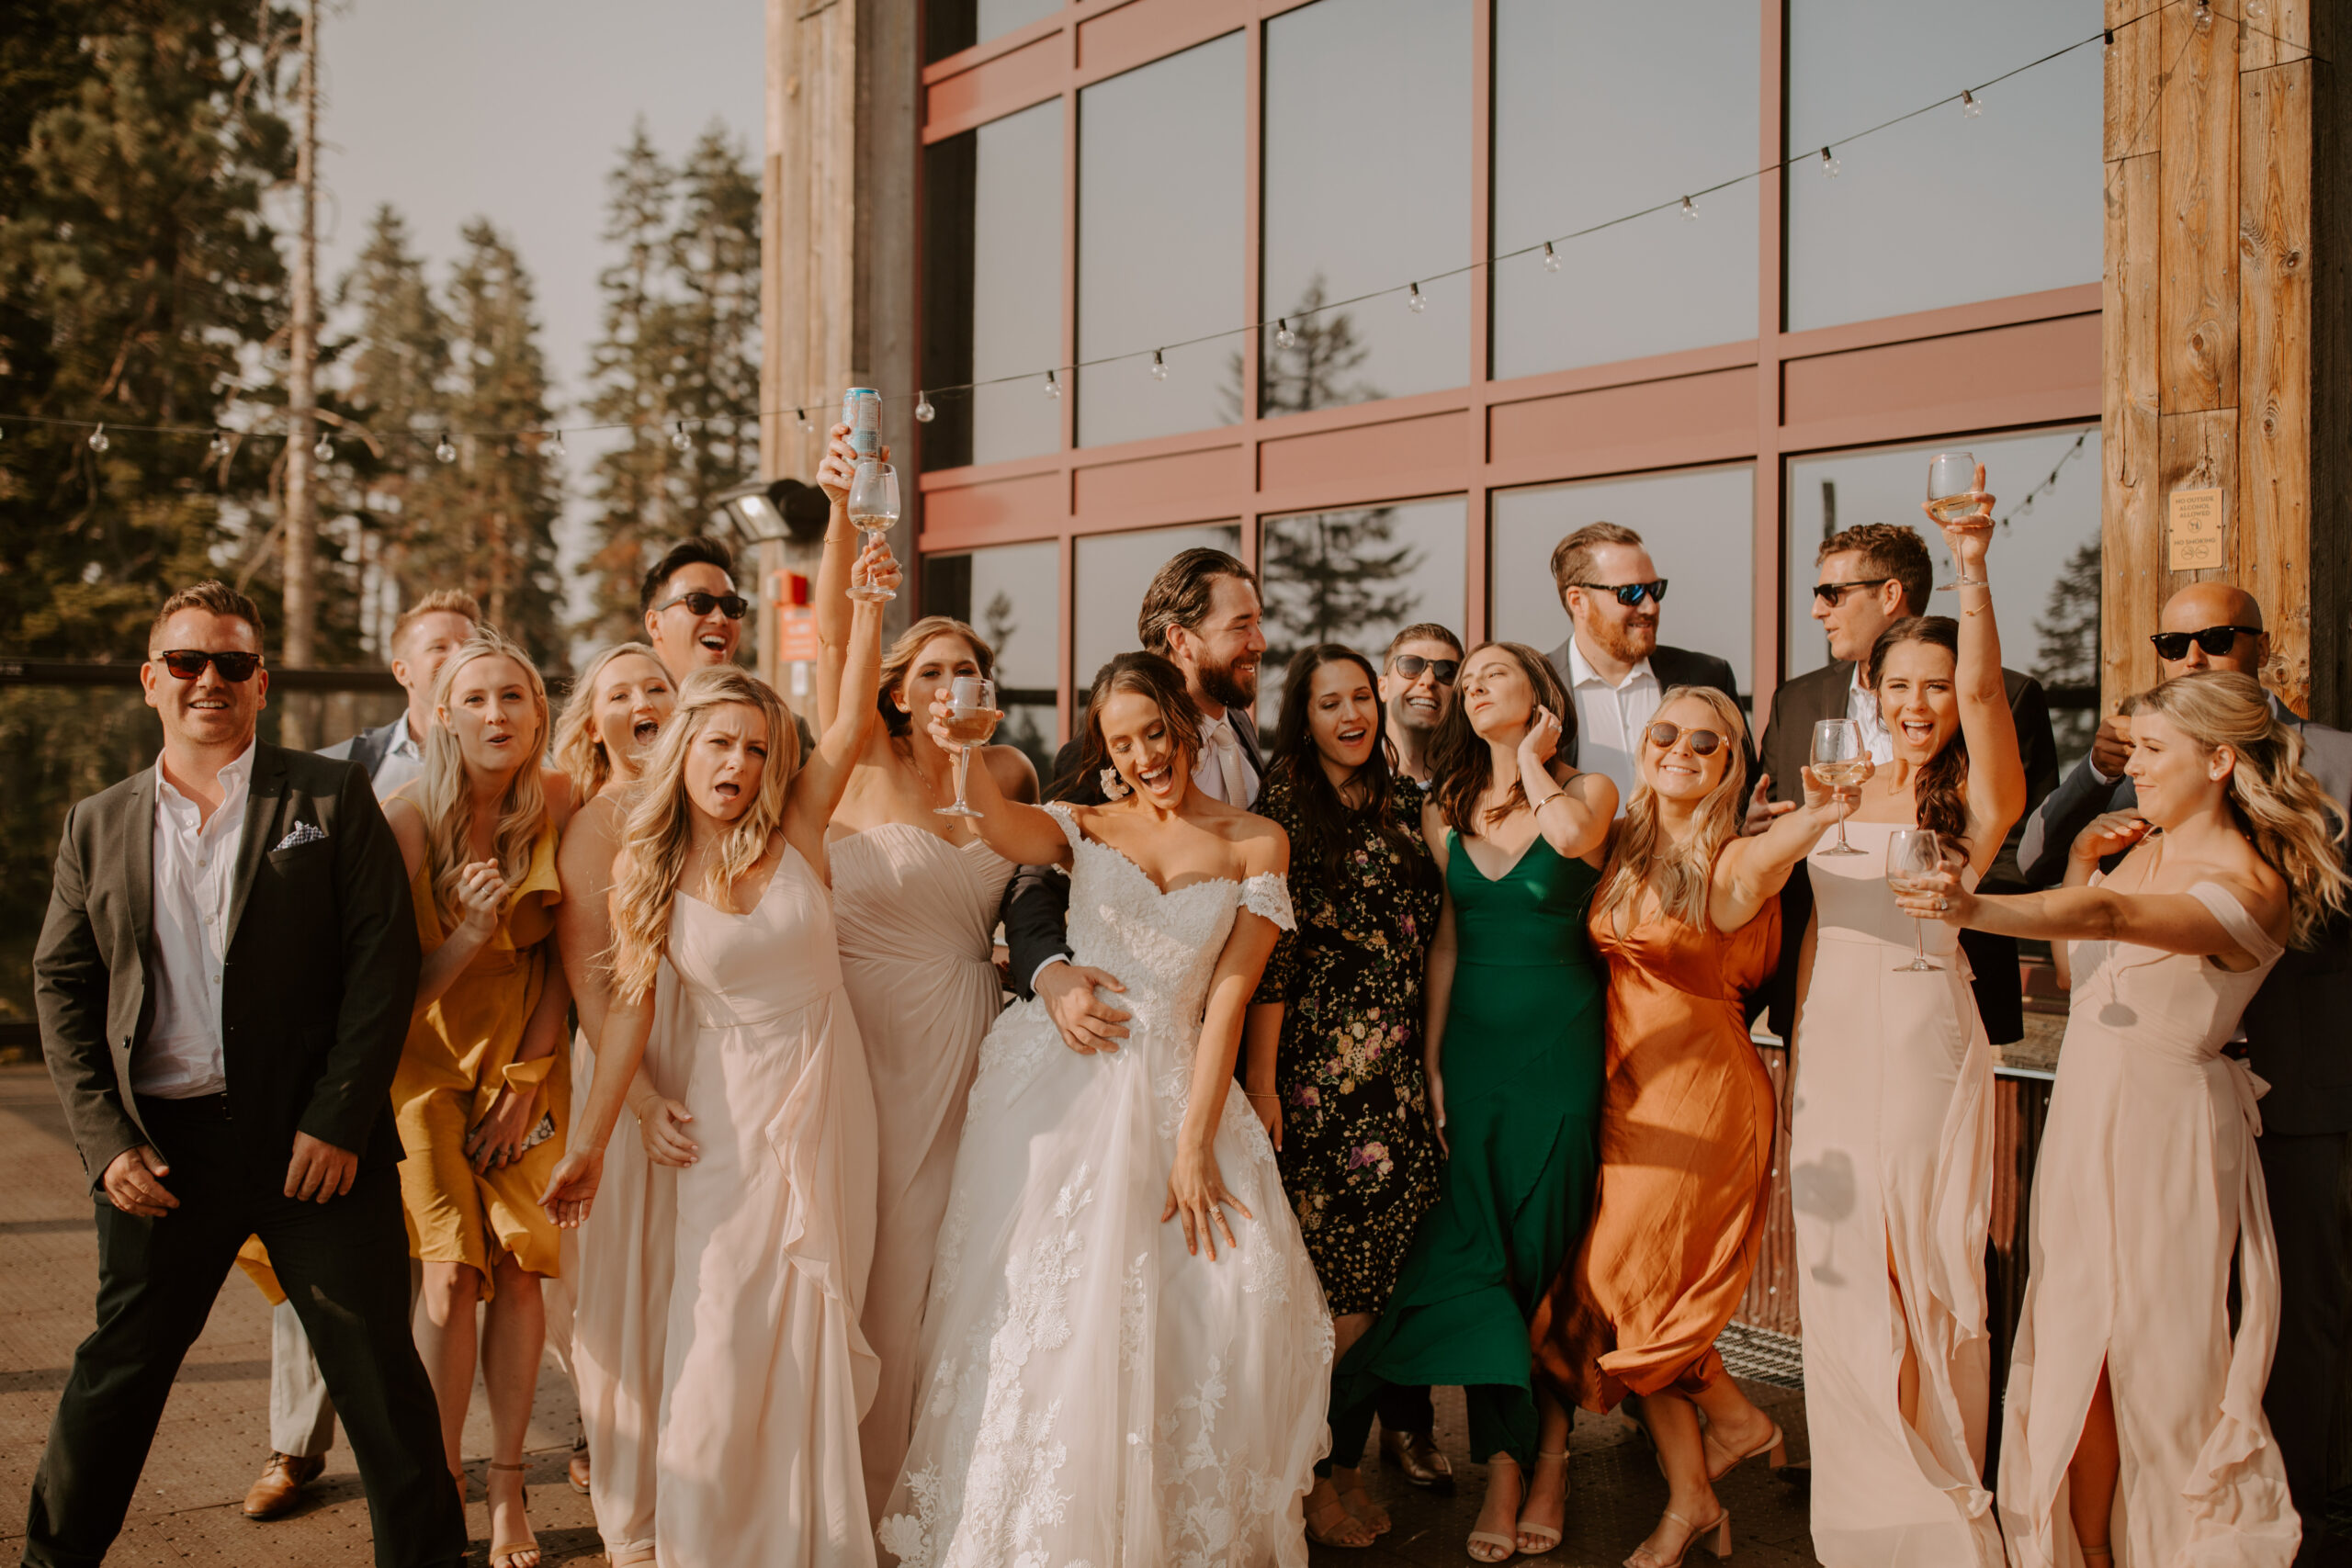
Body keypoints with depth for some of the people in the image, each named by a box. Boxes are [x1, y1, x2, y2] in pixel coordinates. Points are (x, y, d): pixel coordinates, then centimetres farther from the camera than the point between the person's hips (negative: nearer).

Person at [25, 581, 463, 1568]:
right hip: (161, 1147, 3)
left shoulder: (332, 799, 1)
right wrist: (106, 1139, -2)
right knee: (118, 1371, 14)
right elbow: (61, 988, 9)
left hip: (317, 1142, -2)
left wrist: (336, 1119, -12)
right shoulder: (98, 827, 11)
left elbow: (382, 960, -4)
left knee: (377, 1367, 3)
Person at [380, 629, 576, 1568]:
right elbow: (402, 988, -11)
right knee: (451, 1272, -11)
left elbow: (561, 952, 2)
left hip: (527, 1057, 2)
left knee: (518, 1266, -4)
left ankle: (508, 1488, 6)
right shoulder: (408, 821, -15)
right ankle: (440, 1485, 3)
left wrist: (526, 1075, -3)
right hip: (429, 1058, -2)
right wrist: (473, 928, -30)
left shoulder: (555, 804, -7)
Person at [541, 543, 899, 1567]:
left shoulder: (795, 833, -6)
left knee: (813, 1320, 11)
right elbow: (629, 1004, -3)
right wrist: (590, 1142, -4)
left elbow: (854, 716, -14)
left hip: (824, 1092, 1)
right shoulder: (648, 869, -5)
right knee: (721, 1319, 1)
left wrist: (868, 604, -26)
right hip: (726, 1105, -1)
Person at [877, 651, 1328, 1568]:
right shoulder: (1085, 825, 10)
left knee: (1236, 1285, -12)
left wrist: (1194, 1141, -8)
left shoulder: (1255, 843, 7)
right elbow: (1010, 836, -13)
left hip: (1172, 1084, 0)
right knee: (1039, 1295, -3)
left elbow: (1229, 993, -1)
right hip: (1056, 1079, 0)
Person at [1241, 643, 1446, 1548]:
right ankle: (1310, 1474, 11)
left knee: (1372, 1268, 7)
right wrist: (1259, 1083, -13)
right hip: (1315, 1062, -6)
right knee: (1326, 1273, -3)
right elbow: (1268, 955, -10)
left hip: (1397, 1066, 6)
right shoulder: (1285, 809, -6)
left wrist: (1431, 1060, 14)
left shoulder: (1401, 801, 13)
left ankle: (1343, 1462, 20)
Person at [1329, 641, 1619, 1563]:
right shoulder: (1445, 813, 10)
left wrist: (1533, 754, -7)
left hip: (1562, 1045, -3)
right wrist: (1431, 1064, 6)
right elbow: (1445, 944, 11)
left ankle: (1553, 1460, 17)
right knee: (1475, 1251, 0)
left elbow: (1573, 836, -25)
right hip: (1473, 1043, 3)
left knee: (1550, 1249, 2)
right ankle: (1504, 1471, 9)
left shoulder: (1590, 789, 0)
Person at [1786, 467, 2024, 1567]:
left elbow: (1983, 692, -22)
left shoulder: (1976, 797, -5)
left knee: (1921, 1261, 2)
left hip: (1926, 1038, -4)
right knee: (1840, 1268, 9)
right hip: (1829, 1040, 5)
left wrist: (1973, 570, -32)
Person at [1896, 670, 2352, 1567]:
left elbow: (2108, 918, -36)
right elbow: (2080, 967, 18)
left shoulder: (2247, 888, -17)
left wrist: (1976, 908, -51)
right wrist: (2079, 861, 7)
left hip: (2167, 1131, -7)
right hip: (2085, 1122, 7)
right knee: (2074, 1358, 10)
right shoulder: (2141, 850, 9)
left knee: (2164, 1368, 3)